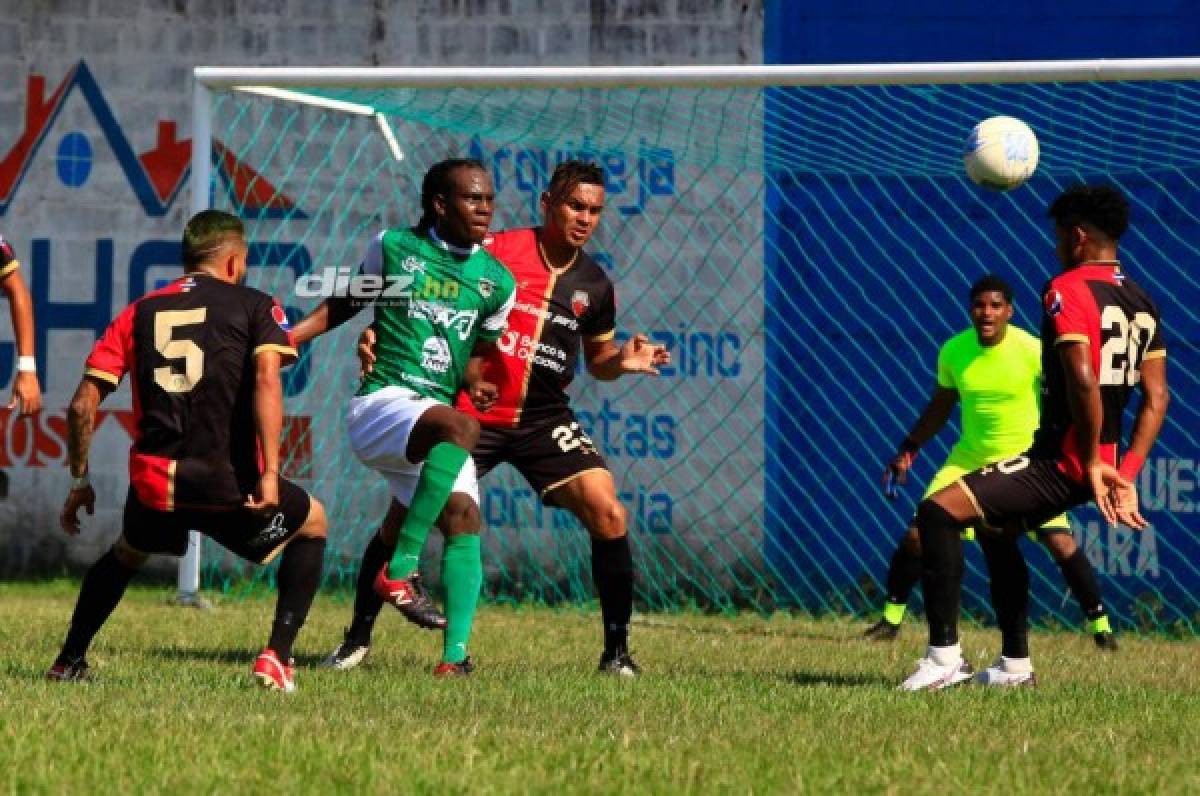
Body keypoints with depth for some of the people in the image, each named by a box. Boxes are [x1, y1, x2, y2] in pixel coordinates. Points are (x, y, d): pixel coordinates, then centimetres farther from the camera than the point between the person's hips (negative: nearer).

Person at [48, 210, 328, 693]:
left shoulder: (139, 313, 15)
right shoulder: (255, 306, 6)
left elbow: (82, 404, 10)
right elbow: (266, 380, -13)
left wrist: (79, 481, 21)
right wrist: (270, 474, -19)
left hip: (154, 484, 4)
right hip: (227, 482, -4)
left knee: (126, 555, 37)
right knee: (312, 524, 24)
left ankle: (69, 661, 31)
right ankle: (277, 658, 9)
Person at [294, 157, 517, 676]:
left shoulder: (496, 281, 12)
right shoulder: (393, 247, 4)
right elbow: (345, 303, 18)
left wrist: (476, 382, 1)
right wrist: (288, 337, 7)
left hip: (438, 427, 5)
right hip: (382, 404, -5)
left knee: (463, 517, -16)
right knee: (460, 428, -35)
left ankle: (455, 654, -19)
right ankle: (399, 569, -34)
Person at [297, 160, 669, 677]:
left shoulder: (595, 286, 4)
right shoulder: (495, 252, -8)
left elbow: (597, 358, 18)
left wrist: (622, 361, -4)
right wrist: (379, 335, -20)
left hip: (544, 421, 2)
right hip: (469, 414, -2)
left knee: (607, 512, -15)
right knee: (404, 516, -5)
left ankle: (616, 649, -5)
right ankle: (358, 638, 14)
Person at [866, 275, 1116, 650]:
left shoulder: (1032, 351, -18)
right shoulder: (953, 351, -6)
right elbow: (940, 407, 10)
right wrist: (908, 450, 7)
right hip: (969, 460, 3)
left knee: (1060, 542, -16)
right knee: (917, 535, -6)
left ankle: (1100, 624, -1)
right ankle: (891, 618, 14)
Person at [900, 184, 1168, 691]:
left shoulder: (1068, 290, -13)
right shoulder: (1142, 303, 14)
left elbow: (1083, 380, -26)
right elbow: (1156, 398, 12)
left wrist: (1092, 462, -19)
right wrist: (1125, 475, 10)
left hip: (1061, 460, -10)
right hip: (1099, 463, 10)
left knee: (938, 512, -15)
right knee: (995, 530, 29)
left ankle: (945, 657, -20)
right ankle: (1015, 665, 32)